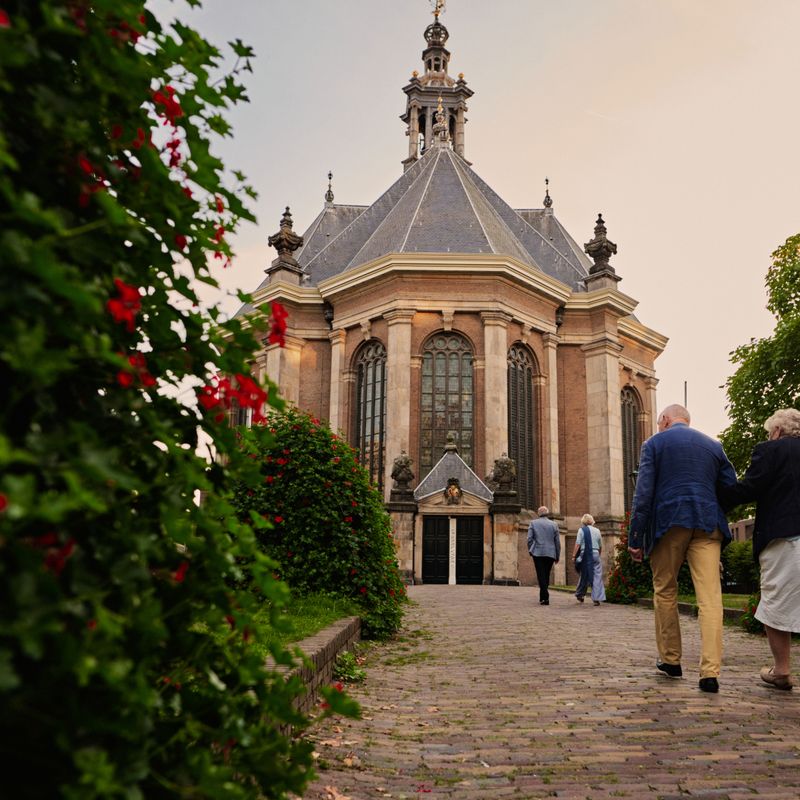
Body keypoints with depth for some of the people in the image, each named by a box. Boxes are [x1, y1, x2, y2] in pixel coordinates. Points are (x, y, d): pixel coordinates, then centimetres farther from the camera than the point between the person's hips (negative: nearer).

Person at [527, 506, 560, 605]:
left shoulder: (533, 523, 1)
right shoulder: (554, 524, 6)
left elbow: (529, 538, -4)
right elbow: (557, 542, 7)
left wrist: (530, 551, 9)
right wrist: (557, 556, 13)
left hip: (538, 553, -2)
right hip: (550, 553, 2)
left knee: (541, 576, -2)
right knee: (546, 576, 14)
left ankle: (545, 598, -14)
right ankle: (543, 597, 21)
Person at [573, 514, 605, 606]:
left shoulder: (582, 530, -1)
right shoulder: (597, 531, 9)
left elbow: (578, 544, -8)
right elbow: (600, 546, 14)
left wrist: (574, 555, -5)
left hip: (585, 555, -1)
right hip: (595, 554, 2)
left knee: (584, 575, 12)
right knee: (597, 576, 0)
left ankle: (580, 595, 26)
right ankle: (597, 598, -8)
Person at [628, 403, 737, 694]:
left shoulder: (654, 444, 5)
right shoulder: (713, 445, 16)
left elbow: (643, 494, -4)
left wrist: (635, 539, -4)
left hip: (668, 522, -2)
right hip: (708, 525, 2)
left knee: (665, 591, 14)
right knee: (710, 597, -2)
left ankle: (670, 660, 22)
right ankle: (710, 672, -9)